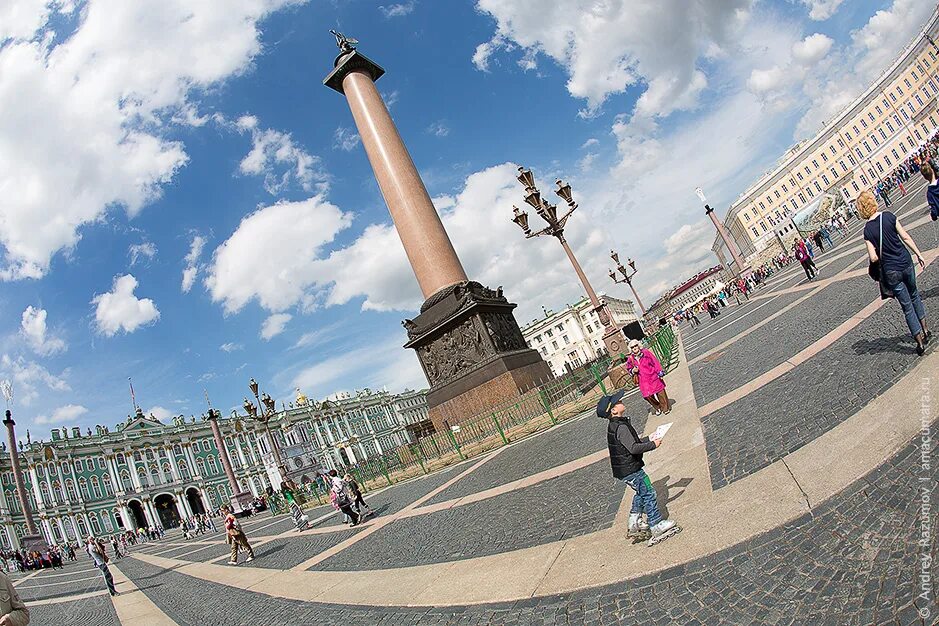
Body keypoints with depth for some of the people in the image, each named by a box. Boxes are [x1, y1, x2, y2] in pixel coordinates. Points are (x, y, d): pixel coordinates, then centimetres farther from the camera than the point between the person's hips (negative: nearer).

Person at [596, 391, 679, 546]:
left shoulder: (614, 425, 8)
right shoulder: (621, 427, -24)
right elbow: (634, 448, -29)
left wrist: (648, 439, 15)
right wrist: (653, 445, -18)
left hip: (623, 468, 10)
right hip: (630, 469, -10)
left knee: (641, 493, 23)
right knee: (648, 493, 0)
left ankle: (634, 524, 27)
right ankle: (656, 526, 7)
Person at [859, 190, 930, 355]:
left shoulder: (867, 230, -12)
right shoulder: (888, 216, -7)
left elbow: (874, 258, -15)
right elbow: (905, 237, -3)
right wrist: (918, 254, 6)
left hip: (891, 271, -2)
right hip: (906, 262, 3)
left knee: (907, 306, 8)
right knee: (914, 295, 26)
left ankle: (920, 342, 14)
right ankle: (925, 331, 35)